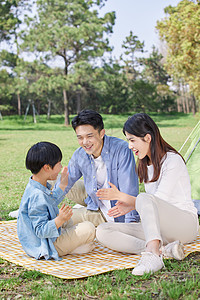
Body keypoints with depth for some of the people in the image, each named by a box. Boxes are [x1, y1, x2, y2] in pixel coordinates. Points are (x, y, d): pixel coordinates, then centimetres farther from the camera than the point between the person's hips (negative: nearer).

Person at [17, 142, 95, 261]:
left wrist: (62, 185, 24)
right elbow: (41, 231, -31)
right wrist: (60, 220, -42)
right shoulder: (38, 197, -30)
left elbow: (51, 201, 23)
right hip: (45, 248, -11)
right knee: (88, 228, -16)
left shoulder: (35, 186, 2)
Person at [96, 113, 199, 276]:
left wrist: (120, 196, -14)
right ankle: (164, 249, -27)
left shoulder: (172, 160, -10)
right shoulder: (145, 165, 15)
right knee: (102, 231, -13)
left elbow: (160, 201, -16)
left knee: (145, 199, -37)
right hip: (155, 227, 8)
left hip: (185, 223, -8)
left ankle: (153, 254, -50)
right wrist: (131, 205, 2)